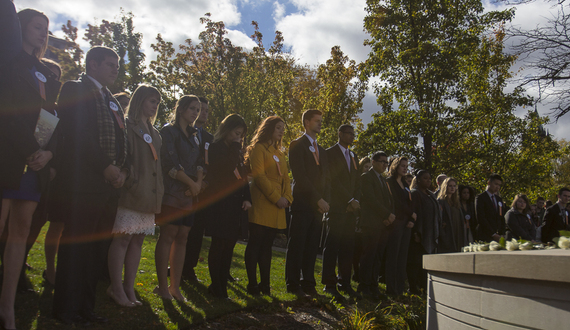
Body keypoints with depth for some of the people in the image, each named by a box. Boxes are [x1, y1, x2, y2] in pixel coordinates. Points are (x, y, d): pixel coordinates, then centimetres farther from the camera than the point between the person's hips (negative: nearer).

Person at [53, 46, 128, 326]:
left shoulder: (113, 102, 21)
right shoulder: (74, 89, -1)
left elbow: (121, 141, 18)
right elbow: (78, 135, -13)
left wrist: (123, 170, 1)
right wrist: (106, 167, -15)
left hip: (110, 184, 7)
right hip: (83, 182, -7)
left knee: (98, 248, 9)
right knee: (76, 246, 0)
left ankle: (85, 307, 19)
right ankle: (66, 309, 12)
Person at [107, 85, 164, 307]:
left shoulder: (154, 133, 21)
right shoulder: (127, 126, -2)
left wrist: (159, 190, 13)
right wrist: (131, 183, -19)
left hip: (149, 195, 7)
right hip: (132, 193, -7)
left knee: (138, 240, 9)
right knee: (123, 238, -5)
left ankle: (129, 288, 16)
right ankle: (116, 287, 5)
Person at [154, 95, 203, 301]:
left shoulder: (193, 135, 19)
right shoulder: (168, 131, -1)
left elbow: (198, 163, 12)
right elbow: (170, 163, -12)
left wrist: (198, 183, -7)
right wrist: (192, 184, -10)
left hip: (189, 194, 7)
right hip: (172, 193, -6)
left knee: (182, 238, 5)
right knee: (168, 236, -6)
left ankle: (175, 286, 11)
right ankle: (163, 286, 2)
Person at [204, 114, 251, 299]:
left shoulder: (236, 152, 17)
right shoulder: (216, 148, -4)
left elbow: (243, 175, 15)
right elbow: (226, 167, -21)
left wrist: (247, 198, 4)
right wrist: (235, 147, -11)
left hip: (236, 205, 7)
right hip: (221, 205, -7)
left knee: (228, 247, 9)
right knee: (219, 245, -2)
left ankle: (222, 286, 16)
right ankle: (217, 287, 6)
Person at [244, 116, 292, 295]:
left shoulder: (280, 154, 24)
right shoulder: (258, 148, 0)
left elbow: (285, 178, 19)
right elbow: (259, 175, -10)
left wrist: (287, 197, 1)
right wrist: (276, 198, -13)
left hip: (277, 207, 7)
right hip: (261, 203, -7)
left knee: (267, 245, 9)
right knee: (255, 243, -5)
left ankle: (265, 284, 13)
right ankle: (252, 284, 0)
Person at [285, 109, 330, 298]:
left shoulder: (322, 151, 22)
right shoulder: (297, 145, -1)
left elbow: (326, 178, 19)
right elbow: (300, 176, -11)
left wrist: (325, 201, 3)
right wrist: (318, 199, -13)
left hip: (318, 206, 6)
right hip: (302, 203, -6)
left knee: (312, 247, 7)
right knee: (297, 245, -2)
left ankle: (308, 283, 14)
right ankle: (293, 284, 6)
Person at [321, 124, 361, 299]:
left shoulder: (354, 157, 22)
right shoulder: (330, 153, -1)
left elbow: (357, 182, 19)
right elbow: (334, 179, -10)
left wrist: (356, 201, 3)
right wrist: (350, 200, -11)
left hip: (351, 208, 7)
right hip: (337, 206, -6)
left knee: (348, 247, 6)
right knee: (332, 245, -6)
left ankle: (344, 283, 12)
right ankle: (329, 284, -1)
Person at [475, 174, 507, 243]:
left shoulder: (499, 199, 18)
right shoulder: (480, 198, -3)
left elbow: (502, 218, 17)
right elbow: (481, 219, -11)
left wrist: (502, 234, 2)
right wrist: (493, 234, -13)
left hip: (498, 237, 6)